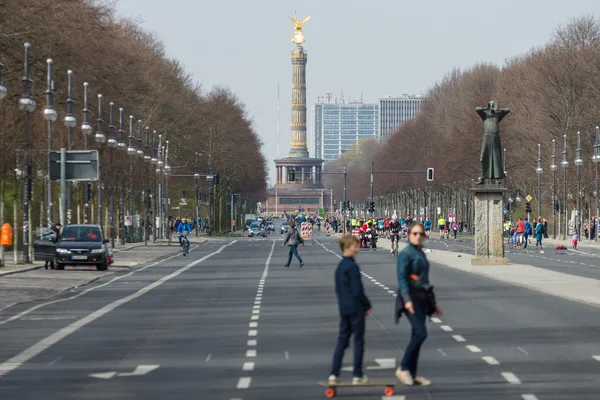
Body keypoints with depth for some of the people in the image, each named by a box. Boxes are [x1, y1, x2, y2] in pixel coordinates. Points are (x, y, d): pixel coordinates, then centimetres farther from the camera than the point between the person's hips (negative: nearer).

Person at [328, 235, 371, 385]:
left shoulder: (340, 267, 11)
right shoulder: (352, 267, -17)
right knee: (358, 341, 2)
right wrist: (367, 305, -5)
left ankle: (334, 374, 8)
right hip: (356, 308, -8)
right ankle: (357, 375, 5)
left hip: (343, 309, 8)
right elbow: (358, 291, -18)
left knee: (342, 341, 11)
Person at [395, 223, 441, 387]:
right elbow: (402, 278, -18)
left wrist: (433, 302, 25)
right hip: (411, 297, -8)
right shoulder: (405, 254, -9)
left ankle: (412, 374, 11)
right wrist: (407, 300, -30)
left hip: (421, 298, 8)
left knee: (417, 336, 7)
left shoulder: (421, 254, 16)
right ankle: (403, 368, -7)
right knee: (421, 333, -17)